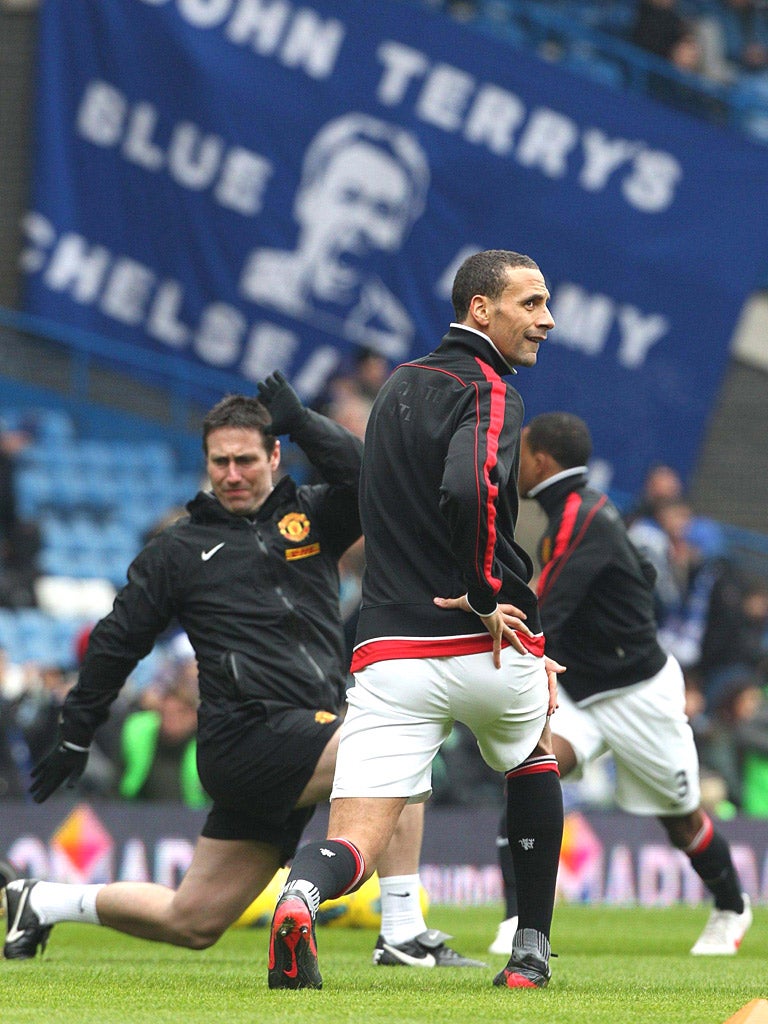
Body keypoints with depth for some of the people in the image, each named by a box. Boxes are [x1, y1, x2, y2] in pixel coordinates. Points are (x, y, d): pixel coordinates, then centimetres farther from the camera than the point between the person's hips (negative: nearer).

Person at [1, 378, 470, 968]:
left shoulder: (311, 517, 15)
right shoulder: (179, 551, 8)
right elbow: (117, 643, 14)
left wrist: (302, 424, -7)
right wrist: (75, 737, 17)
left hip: (308, 737, 5)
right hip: (250, 736, -5)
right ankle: (407, 935, -26)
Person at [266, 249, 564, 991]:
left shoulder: (400, 386, 20)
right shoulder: (488, 393, -7)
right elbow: (470, 490, -29)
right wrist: (488, 600, -14)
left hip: (389, 653, 4)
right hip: (483, 649, -4)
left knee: (351, 849, -5)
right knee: (534, 758, 30)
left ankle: (302, 897, -40)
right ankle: (530, 951, 28)